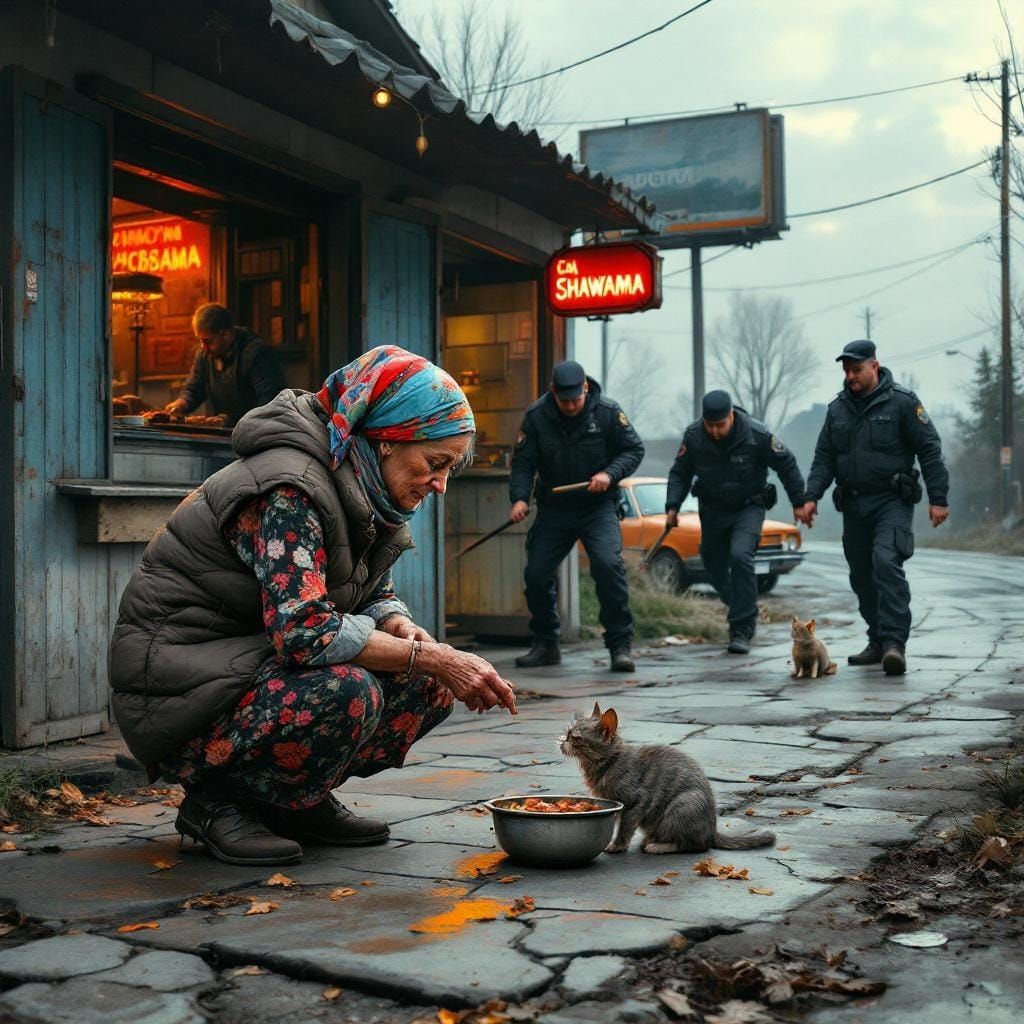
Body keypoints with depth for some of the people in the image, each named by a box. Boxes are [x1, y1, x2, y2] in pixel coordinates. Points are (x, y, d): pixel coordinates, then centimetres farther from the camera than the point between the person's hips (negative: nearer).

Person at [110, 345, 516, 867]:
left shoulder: (361, 494, 4)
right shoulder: (289, 490, -25)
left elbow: (376, 595, 13)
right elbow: (304, 630, -34)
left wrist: (401, 627, -11)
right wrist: (432, 657, -28)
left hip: (255, 662, 9)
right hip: (176, 697, -9)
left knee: (428, 685, -3)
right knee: (342, 692, -34)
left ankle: (297, 800, 8)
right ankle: (218, 801, -9)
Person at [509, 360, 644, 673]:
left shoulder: (607, 412, -9)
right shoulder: (536, 417, -7)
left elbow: (634, 449, -1)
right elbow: (523, 462, -3)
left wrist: (610, 474, -19)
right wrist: (519, 498, -19)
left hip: (598, 507, -2)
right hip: (553, 509, 3)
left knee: (608, 565, -23)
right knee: (536, 575, 1)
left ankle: (620, 646, -13)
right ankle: (546, 644, 23)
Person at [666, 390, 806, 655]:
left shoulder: (757, 434, -20)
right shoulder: (693, 435, -13)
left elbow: (787, 466, -7)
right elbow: (680, 472, 1)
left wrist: (799, 503, -2)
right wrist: (673, 506, -12)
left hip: (748, 507, -4)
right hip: (712, 510, 4)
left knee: (740, 556, -25)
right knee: (714, 565, 10)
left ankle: (741, 630, -18)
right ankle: (746, 613, 38)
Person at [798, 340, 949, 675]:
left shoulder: (902, 402, -5)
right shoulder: (837, 408, 11)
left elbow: (929, 450, -5)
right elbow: (824, 457, 13)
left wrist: (938, 498, -9)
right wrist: (812, 496, 0)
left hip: (893, 502, -6)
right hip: (853, 505, 6)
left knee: (886, 563, -23)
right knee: (862, 576, 9)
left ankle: (894, 643, -25)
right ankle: (878, 643, 21)